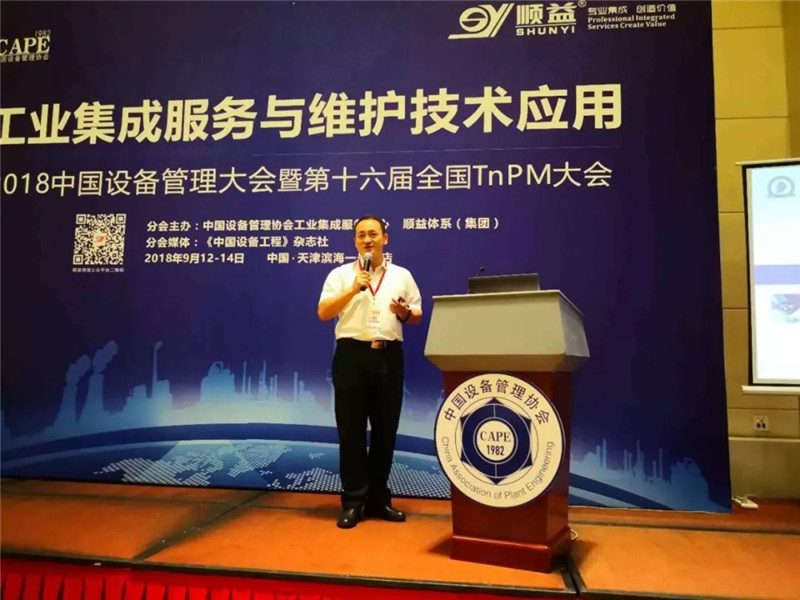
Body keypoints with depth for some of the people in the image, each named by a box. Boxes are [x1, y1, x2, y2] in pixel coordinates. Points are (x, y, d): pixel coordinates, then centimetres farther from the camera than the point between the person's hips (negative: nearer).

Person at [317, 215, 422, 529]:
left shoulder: (402, 275, 12)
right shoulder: (340, 274, 6)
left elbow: (417, 315, 13)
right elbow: (323, 313, -3)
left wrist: (405, 313, -10)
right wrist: (353, 289, -12)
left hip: (389, 355, 2)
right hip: (352, 354, -2)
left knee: (385, 430, 9)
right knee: (351, 431, 2)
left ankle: (378, 499, 23)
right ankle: (353, 501, 13)